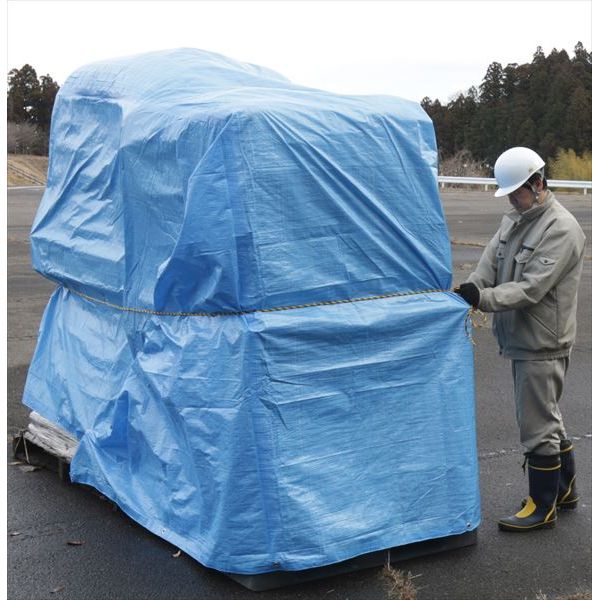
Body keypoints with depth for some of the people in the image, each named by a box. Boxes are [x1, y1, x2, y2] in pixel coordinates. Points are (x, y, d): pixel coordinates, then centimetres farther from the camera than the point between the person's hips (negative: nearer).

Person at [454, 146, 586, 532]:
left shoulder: (561, 229, -17)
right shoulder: (514, 220, 11)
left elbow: (531, 289, -25)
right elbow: (490, 265, 5)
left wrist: (483, 298, -31)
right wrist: (467, 291, -14)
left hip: (543, 344, -9)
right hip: (522, 340, 9)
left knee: (539, 426, -1)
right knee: (548, 418, 20)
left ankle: (543, 507, 11)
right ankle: (565, 489, 35)